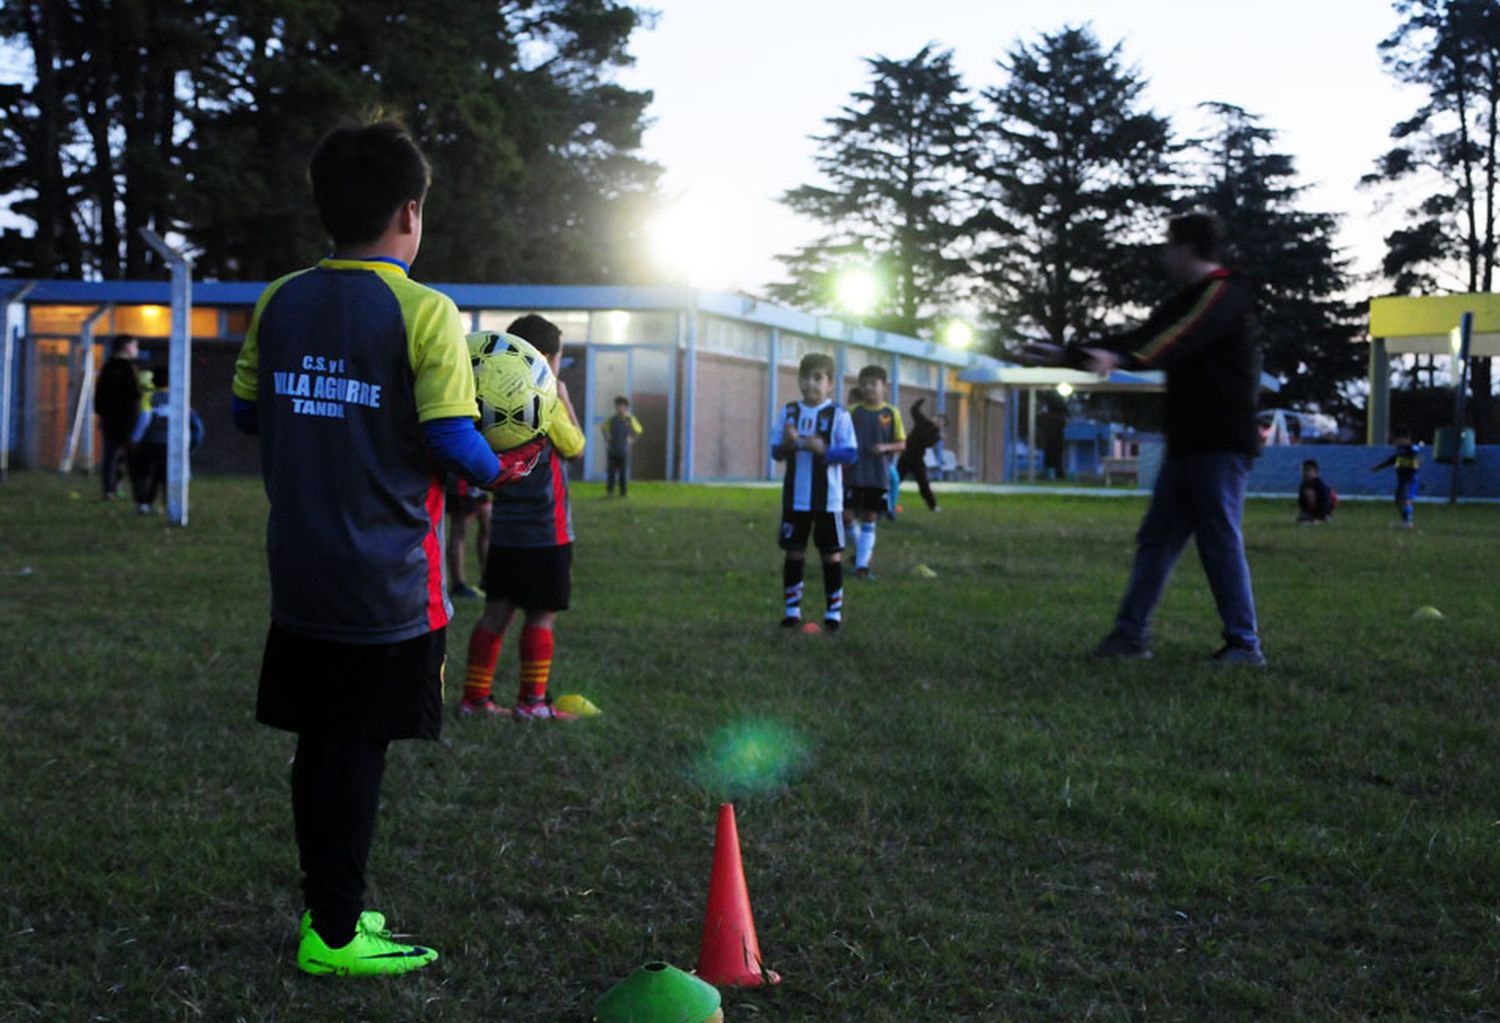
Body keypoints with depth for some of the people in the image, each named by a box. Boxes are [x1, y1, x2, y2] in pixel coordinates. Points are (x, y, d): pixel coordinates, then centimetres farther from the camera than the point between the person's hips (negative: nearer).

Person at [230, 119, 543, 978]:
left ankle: (327, 907, 25)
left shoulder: (280, 302, 4)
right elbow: (451, 439, -17)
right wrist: (501, 469, 2)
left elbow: (247, 411, 11)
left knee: (320, 740, 14)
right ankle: (336, 937, 9)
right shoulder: (423, 311, -13)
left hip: (301, 573, 5)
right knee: (358, 748, 2)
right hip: (389, 578, -5)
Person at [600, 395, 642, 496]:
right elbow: (602, 427, 20)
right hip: (612, 450, 1)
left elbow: (638, 431, 15)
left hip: (624, 450, -1)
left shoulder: (630, 420, 0)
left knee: (623, 473, 2)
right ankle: (609, 491, 2)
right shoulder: (612, 419, 3)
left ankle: (623, 493, 9)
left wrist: (632, 441, 8)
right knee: (611, 472, -2)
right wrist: (607, 438, 10)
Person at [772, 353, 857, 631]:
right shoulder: (789, 412, 5)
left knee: (831, 553, 3)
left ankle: (834, 611, 12)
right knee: (794, 551, 7)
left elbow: (851, 453, -9)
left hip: (828, 498, -3)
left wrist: (823, 449, -23)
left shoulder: (838, 414, -5)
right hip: (795, 497, 3)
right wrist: (788, 445, -15)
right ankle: (792, 608, 17)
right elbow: (776, 451, 7)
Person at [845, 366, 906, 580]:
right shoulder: (853, 412, 2)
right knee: (852, 515, 2)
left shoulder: (891, 413, 1)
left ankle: (862, 564, 3)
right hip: (855, 474, 1)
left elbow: (901, 444, 3)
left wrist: (885, 447, -15)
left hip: (879, 476, 0)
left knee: (869, 518, 1)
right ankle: (860, 552, 26)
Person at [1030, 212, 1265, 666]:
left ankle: (1244, 645, -1)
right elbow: (1142, 338, 21)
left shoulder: (1223, 293, -11)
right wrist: (1072, 352, 20)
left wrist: (1120, 356, -43)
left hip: (1220, 444, -10)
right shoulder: (1187, 299, 19)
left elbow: (1178, 339, -28)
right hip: (1187, 442, 10)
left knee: (1220, 541, -7)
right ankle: (1130, 633, 11)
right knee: (1156, 539, 8)